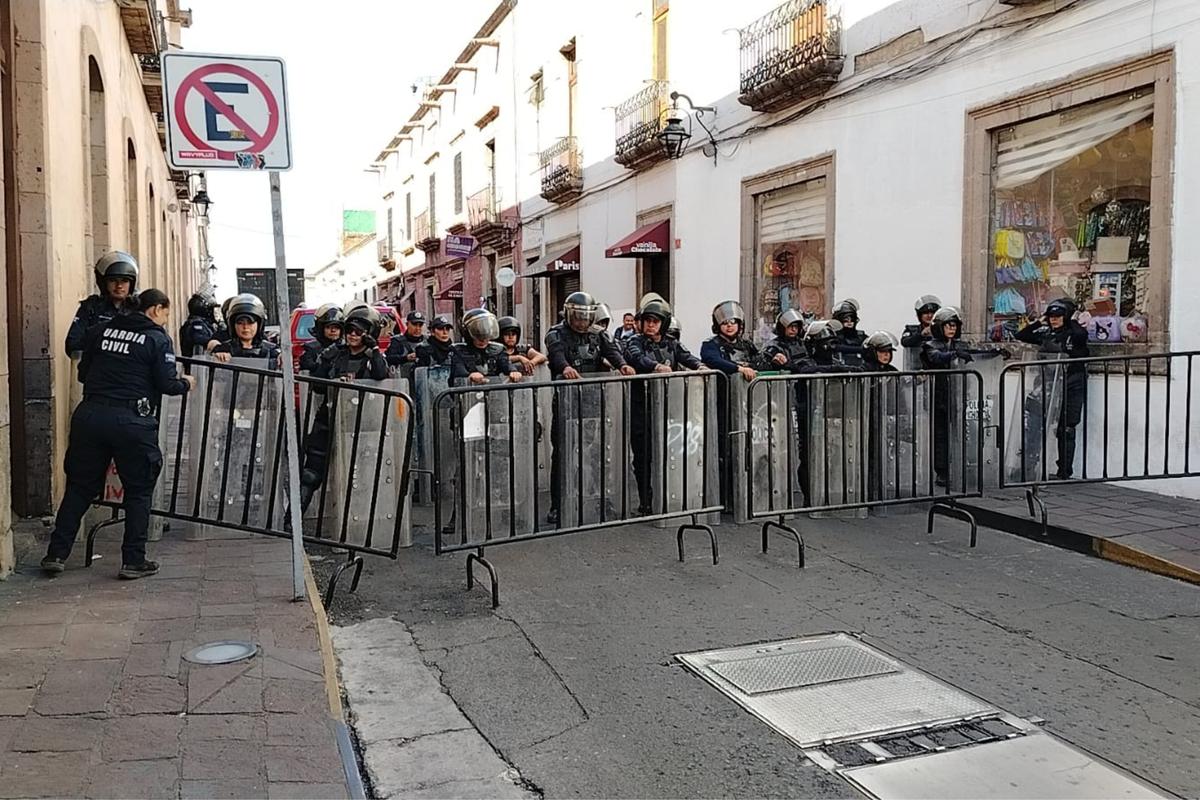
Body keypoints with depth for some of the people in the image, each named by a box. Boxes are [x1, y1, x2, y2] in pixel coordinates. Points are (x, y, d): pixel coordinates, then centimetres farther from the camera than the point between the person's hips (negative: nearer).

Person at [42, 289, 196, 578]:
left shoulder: (100, 331, 12)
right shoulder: (159, 340, -2)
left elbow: (83, 372, 18)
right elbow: (166, 384, -7)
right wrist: (186, 384, 14)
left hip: (90, 414, 5)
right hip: (132, 421, -5)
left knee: (79, 487, 16)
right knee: (138, 491, 9)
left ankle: (56, 553, 19)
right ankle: (133, 560, 10)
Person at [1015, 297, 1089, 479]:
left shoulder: (1074, 333, -2)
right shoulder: (1045, 334, 11)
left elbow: (1081, 334, -24)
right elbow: (1020, 336, 14)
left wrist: (1072, 320, -7)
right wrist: (1038, 322, 8)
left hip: (1071, 387, -4)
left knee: (1066, 430, -2)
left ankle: (1064, 471, 3)